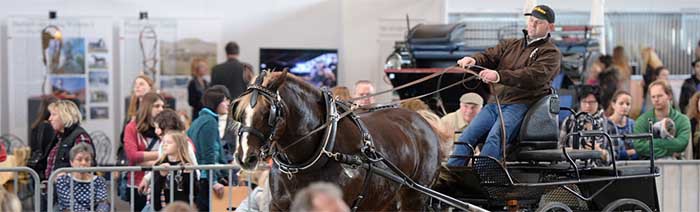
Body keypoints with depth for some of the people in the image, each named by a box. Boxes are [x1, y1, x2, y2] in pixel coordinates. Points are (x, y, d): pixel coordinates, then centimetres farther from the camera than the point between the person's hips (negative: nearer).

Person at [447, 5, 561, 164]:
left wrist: (499, 76, -28)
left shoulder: (551, 53, 4)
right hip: (496, 102, 6)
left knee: (494, 138, -29)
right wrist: (474, 60, -13)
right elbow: (490, 56, 14)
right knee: (468, 135, -13)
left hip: (520, 105, -6)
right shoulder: (511, 45, 27)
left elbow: (535, 76, -15)